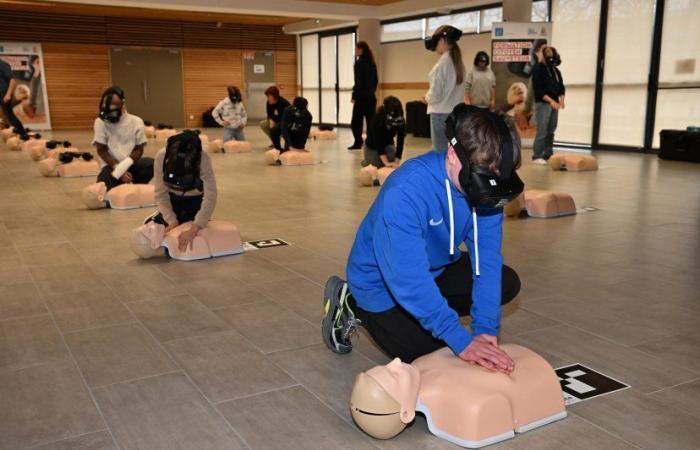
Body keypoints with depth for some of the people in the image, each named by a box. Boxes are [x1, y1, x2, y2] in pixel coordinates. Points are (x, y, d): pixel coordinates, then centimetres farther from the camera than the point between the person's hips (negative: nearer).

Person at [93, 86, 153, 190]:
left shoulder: (136, 122, -3)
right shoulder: (100, 122, -3)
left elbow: (139, 149, -1)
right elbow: (102, 150, -4)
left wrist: (125, 165, -22)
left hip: (131, 164, 1)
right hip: (111, 165, -1)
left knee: (151, 164, -31)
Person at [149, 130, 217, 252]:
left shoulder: (203, 159, -36)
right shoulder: (162, 156, -29)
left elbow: (210, 197, -38)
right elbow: (161, 194, -18)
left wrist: (193, 230, -46)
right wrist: (172, 221, -30)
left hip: (195, 200, -1)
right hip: (172, 199, 2)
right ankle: (159, 217, 25)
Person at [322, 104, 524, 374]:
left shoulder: (484, 186, -19)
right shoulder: (403, 192, -38)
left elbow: (487, 257, -18)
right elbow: (410, 279, -41)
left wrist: (486, 328, -27)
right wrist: (462, 341, -44)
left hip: (436, 269, 7)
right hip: (383, 283, -6)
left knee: (508, 283, 1)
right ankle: (352, 307, 10)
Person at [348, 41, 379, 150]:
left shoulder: (359, 63, -11)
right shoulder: (372, 63, 12)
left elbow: (358, 82, -16)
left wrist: (354, 96, -12)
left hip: (361, 97, -8)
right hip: (371, 96, 8)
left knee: (356, 121, 1)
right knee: (371, 121, 7)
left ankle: (358, 143, 2)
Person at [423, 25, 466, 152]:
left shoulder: (442, 63, -14)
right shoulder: (458, 63, 8)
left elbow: (435, 95, -15)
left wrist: (426, 98, 5)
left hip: (441, 114, -7)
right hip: (456, 113, 8)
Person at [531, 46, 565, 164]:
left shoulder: (555, 70, 14)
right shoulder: (538, 69, -6)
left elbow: (561, 86, 16)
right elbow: (538, 89, -13)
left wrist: (562, 99, -3)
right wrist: (551, 100, -19)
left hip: (554, 104, 7)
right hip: (543, 104, -7)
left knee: (551, 131, 8)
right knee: (542, 131, -9)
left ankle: (548, 155, 15)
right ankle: (537, 156, -4)